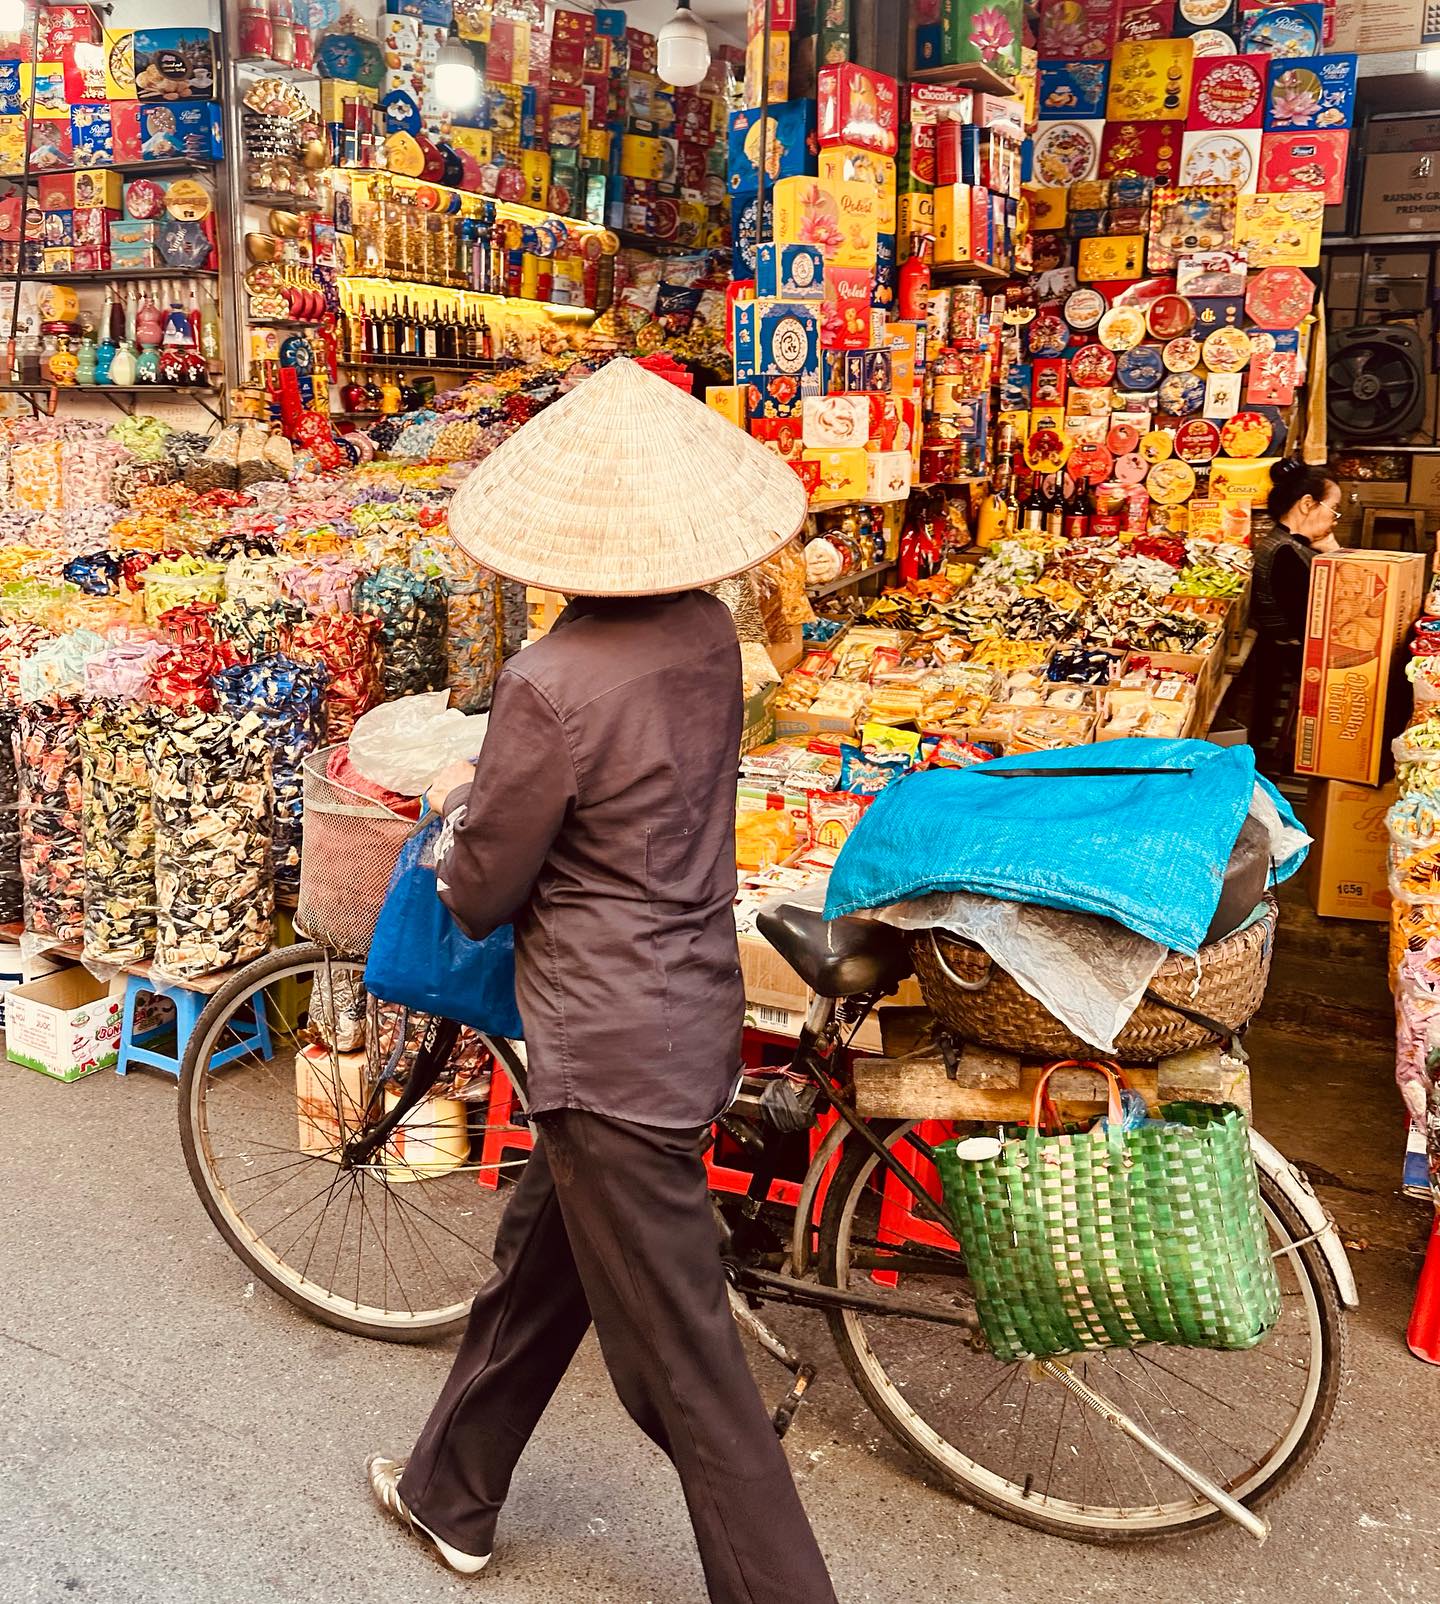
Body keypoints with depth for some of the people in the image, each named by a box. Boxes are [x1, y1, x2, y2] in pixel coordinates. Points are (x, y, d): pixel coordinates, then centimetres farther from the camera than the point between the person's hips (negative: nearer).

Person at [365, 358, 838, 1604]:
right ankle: (452, 1493, 48)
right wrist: (508, 786, 14)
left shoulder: (551, 686, -24)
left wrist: (464, 809, 8)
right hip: (691, 1006, 9)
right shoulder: (710, 632, -1)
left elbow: (479, 895, -12)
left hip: (612, 1051, -9)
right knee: (538, 1255, 27)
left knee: (682, 1362, 5)